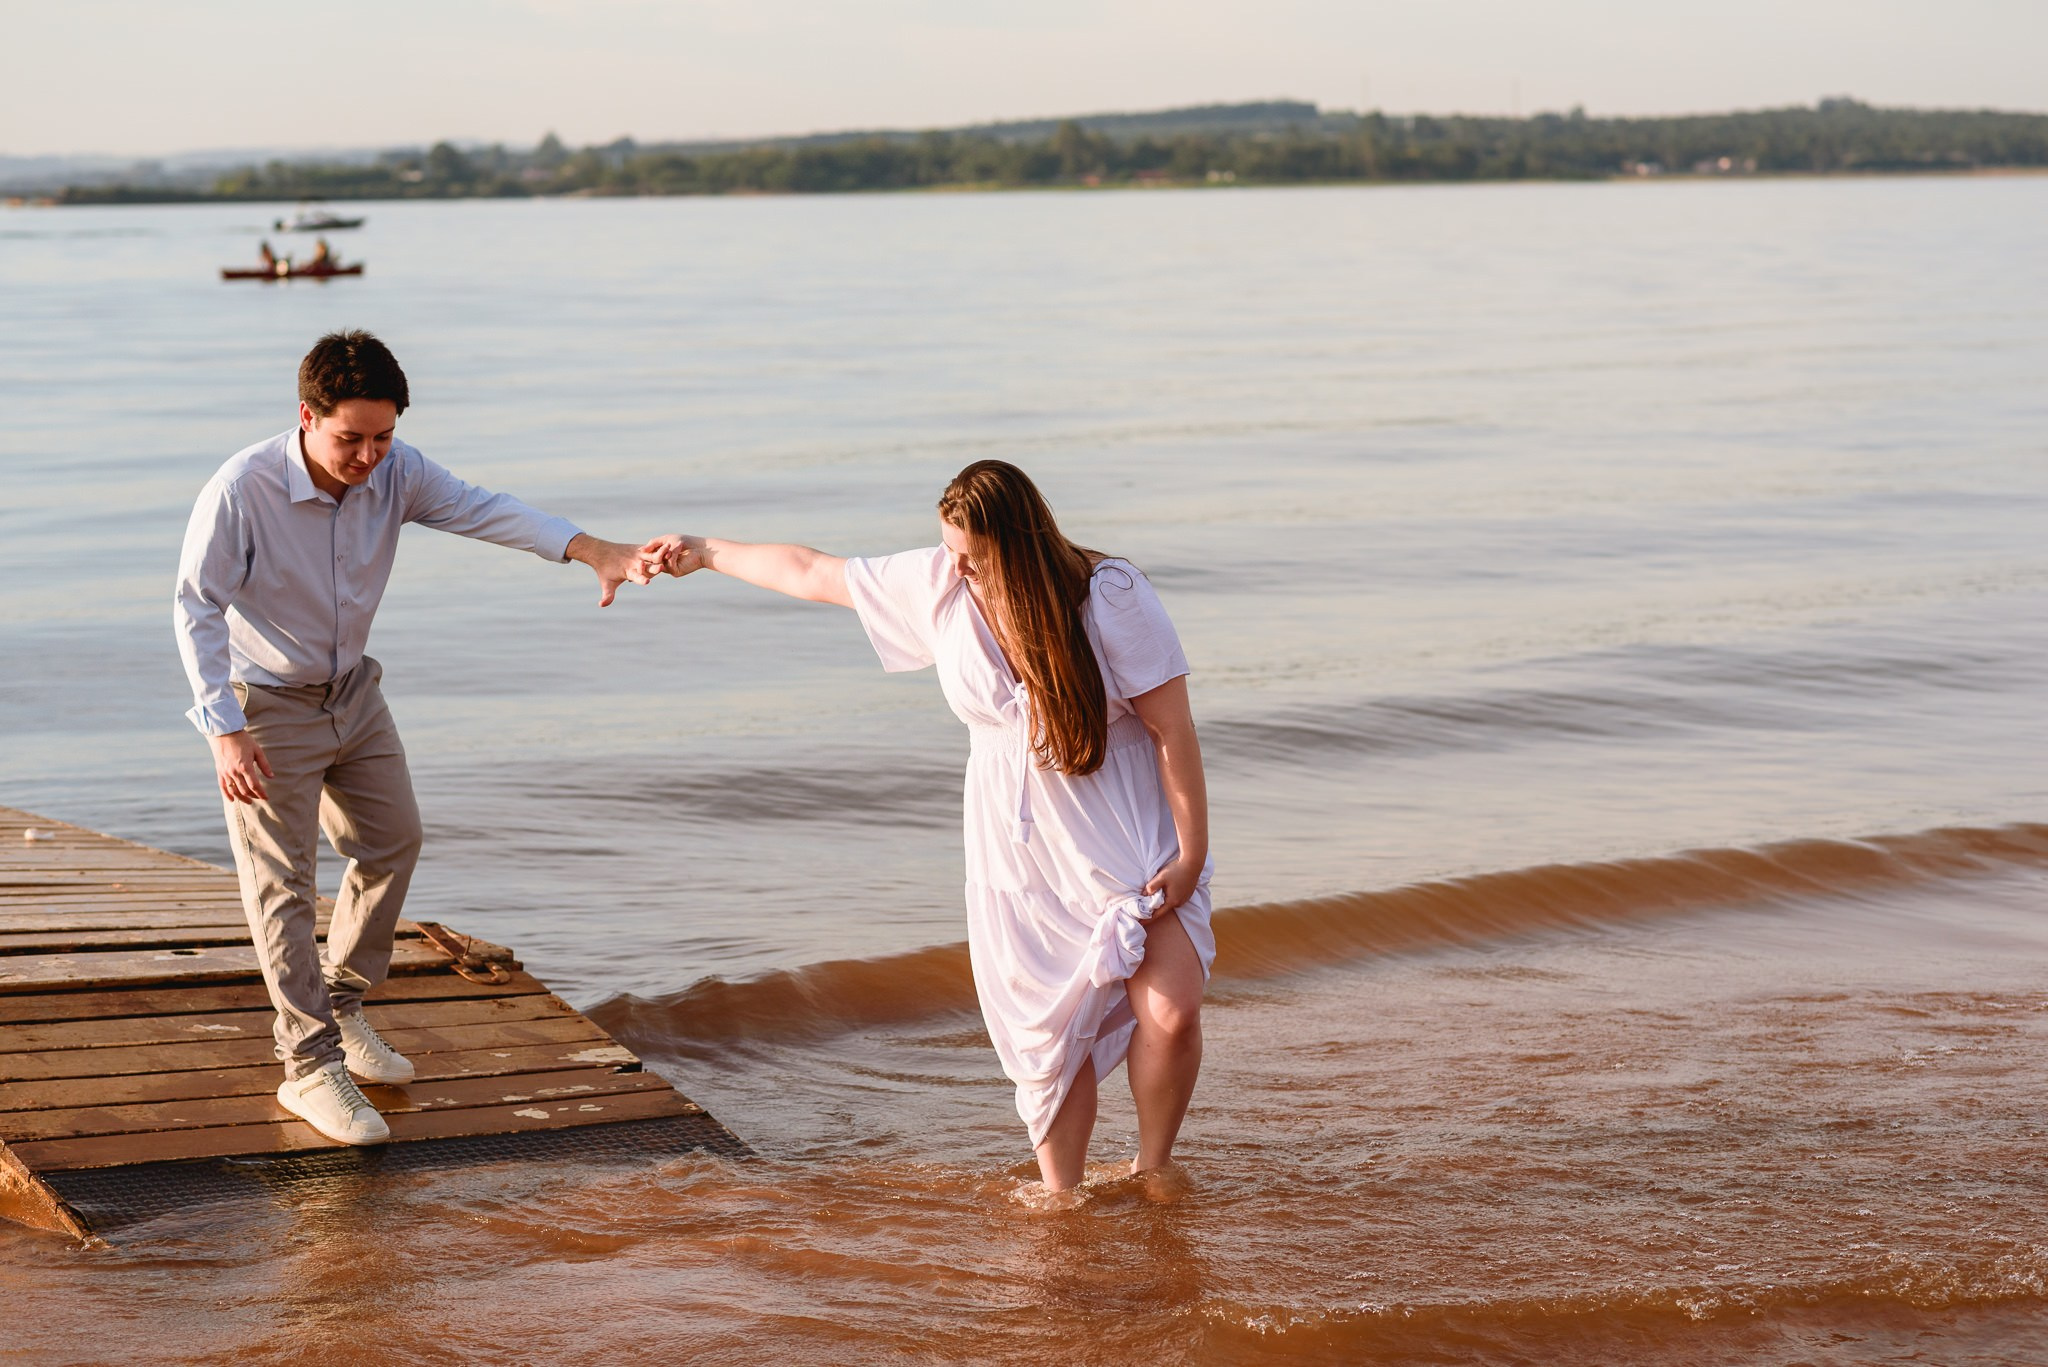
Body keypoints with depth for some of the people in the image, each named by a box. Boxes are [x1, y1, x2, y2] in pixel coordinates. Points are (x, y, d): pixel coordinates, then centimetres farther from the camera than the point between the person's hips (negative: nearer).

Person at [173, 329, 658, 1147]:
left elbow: (480, 511, -18)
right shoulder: (240, 491, -29)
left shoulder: (394, 473, -14)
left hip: (352, 691, 7)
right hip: (264, 705, -7)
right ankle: (311, 1067, 2)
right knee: (281, 883, -4)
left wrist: (594, 551, -32)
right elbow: (197, 608, -25)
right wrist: (225, 732, -31)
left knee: (392, 842, 16)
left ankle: (337, 1007, 35)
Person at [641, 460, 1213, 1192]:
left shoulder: (1111, 596, -18)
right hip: (1018, 848, 3)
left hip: (1126, 844, -3)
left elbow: (1173, 729, -14)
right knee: (1047, 1030, 0)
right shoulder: (936, 585, -7)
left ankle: (1150, 1175, 8)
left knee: (1170, 1012, -15)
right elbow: (814, 573, 8)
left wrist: (1192, 855, -15)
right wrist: (707, 553, 18)